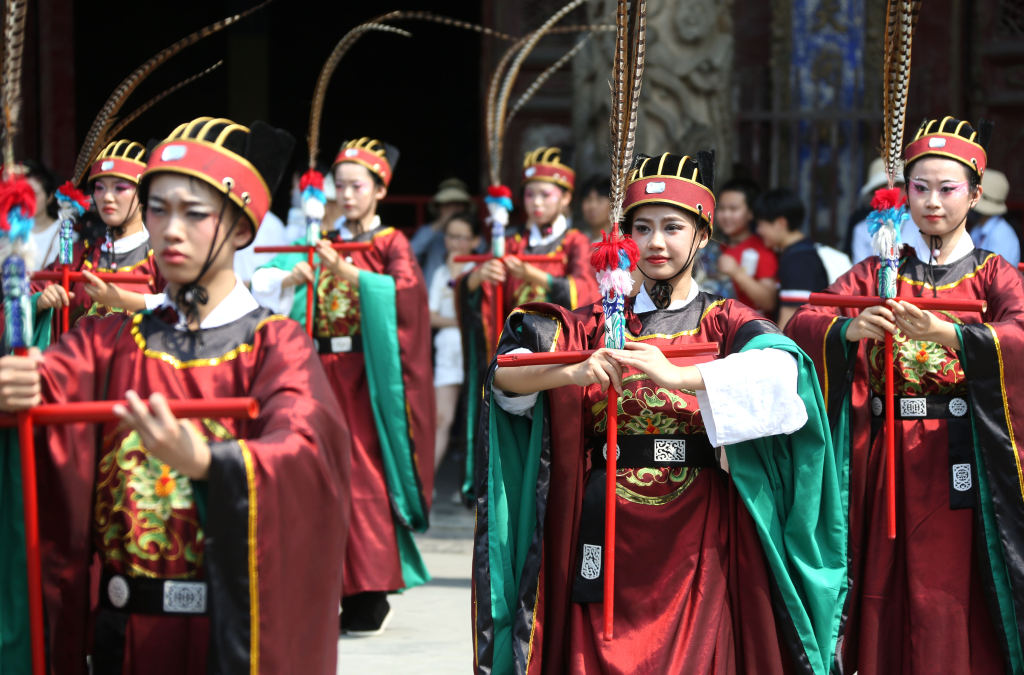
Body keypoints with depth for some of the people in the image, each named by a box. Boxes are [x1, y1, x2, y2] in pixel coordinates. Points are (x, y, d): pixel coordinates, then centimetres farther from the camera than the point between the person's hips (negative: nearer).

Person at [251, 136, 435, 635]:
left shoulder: (391, 244, 5)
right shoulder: (322, 244, 16)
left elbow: (402, 291, -15)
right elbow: (265, 281, 6)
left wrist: (347, 274, -26)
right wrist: (290, 278, -16)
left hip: (365, 373, -4)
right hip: (321, 369, 4)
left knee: (365, 474, -10)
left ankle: (371, 597, -8)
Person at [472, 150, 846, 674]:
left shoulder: (725, 324, 4)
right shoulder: (597, 326, 10)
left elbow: (781, 370, -19)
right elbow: (506, 373, -6)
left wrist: (676, 376, -33)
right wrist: (575, 372, -26)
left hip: (697, 546, -1)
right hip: (606, 541, 2)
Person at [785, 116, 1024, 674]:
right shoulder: (878, 275, 12)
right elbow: (799, 325, -3)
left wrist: (948, 334, -33)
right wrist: (850, 329, -25)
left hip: (960, 465, -2)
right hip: (886, 462, 2)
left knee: (954, 605, -5)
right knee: (887, 602, 0)